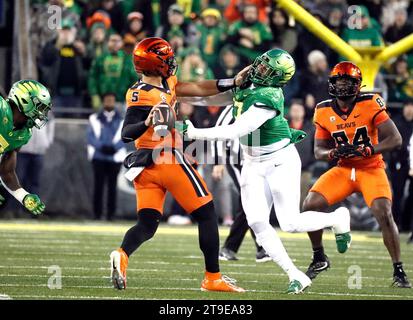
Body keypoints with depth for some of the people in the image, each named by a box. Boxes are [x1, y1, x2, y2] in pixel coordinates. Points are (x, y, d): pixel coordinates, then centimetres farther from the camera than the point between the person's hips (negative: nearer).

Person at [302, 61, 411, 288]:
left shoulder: (370, 104, -16)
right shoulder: (324, 112, -3)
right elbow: (319, 150, 5)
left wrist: (364, 150, -30)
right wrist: (332, 153, -19)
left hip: (371, 169, -4)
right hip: (343, 170, 4)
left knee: (384, 214, -23)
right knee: (310, 206, -9)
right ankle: (319, 259, 13)